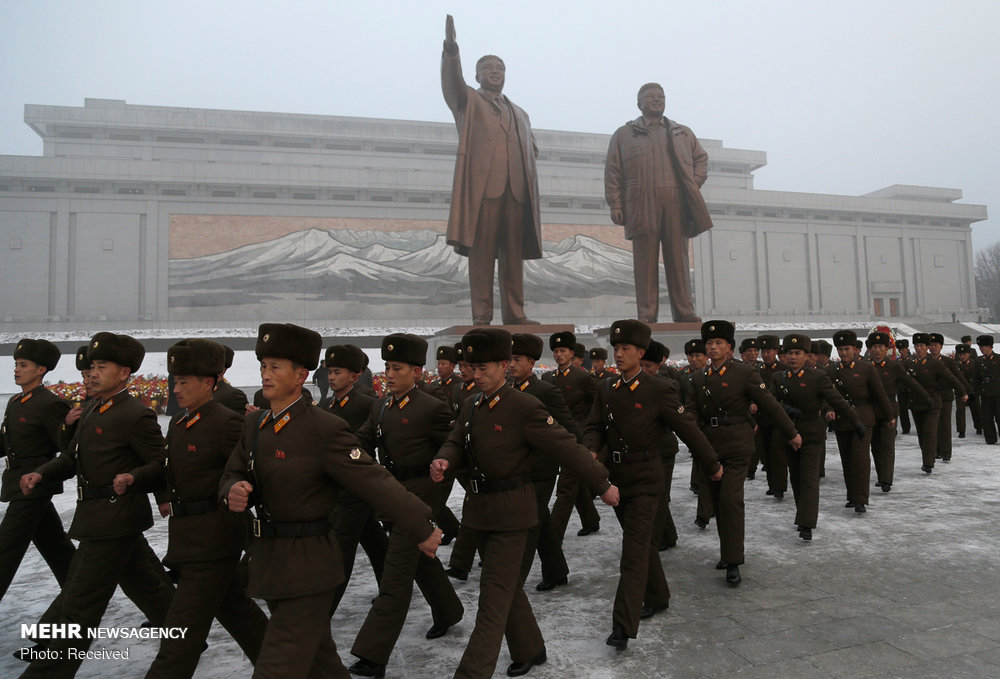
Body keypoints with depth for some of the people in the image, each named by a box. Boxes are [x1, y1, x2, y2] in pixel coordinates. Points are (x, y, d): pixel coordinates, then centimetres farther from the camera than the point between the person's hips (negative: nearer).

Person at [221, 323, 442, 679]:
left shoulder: (325, 429, -18)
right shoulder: (254, 424, 5)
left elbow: (374, 481, -19)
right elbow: (233, 473, 13)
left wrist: (422, 528, -18)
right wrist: (233, 492, -12)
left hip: (307, 567, -7)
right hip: (269, 562, 7)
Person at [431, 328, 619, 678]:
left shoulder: (525, 407, -16)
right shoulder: (470, 408, 6)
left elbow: (568, 448, -13)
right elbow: (456, 443, 7)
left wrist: (603, 484, -8)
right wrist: (444, 461, -18)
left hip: (510, 514, -7)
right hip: (478, 510, 8)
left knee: (494, 598, -2)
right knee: (508, 586, 22)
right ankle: (529, 650, 41)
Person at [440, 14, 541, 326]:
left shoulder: (520, 114, 29)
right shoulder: (468, 101, 17)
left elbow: (531, 153, 25)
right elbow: (452, 83, -4)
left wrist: (532, 194, 10)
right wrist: (451, 49, -23)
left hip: (517, 191, 4)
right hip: (482, 187, -4)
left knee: (513, 253, 1)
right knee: (481, 251, -7)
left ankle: (514, 312, 5)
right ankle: (482, 315, -6)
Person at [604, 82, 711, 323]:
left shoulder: (683, 133, 25)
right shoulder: (624, 134, 16)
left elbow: (701, 158, 26)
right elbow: (612, 171, 8)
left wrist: (694, 184, 6)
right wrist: (615, 204, -4)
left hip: (677, 204, 2)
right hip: (642, 206, -2)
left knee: (678, 259, 0)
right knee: (645, 261, -5)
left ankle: (684, 312, 2)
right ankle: (647, 315, -3)